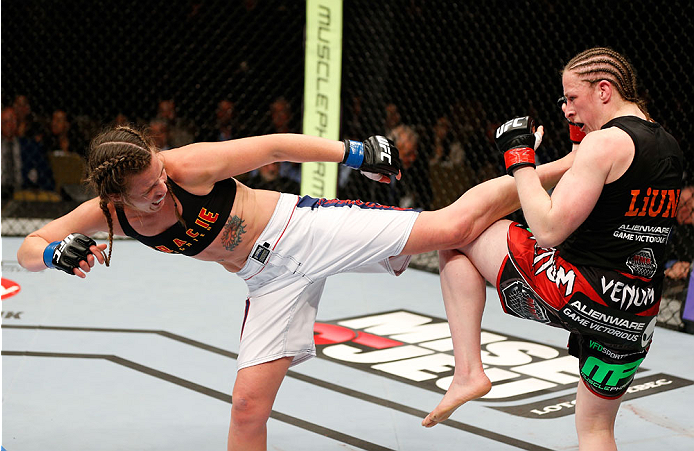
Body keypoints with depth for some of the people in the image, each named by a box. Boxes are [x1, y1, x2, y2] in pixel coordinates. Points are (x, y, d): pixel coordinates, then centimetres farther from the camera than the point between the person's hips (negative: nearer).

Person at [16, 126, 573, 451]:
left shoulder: (191, 166, -22)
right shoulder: (110, 213, -9)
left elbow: (277, 145, -14)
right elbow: (28, 248, -7)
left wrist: (354, 152, -13)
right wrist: (58, 254, -30)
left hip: (300, 227, -4)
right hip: (270, 282, 4)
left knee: (452, 227, -15)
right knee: (248, 406, -1)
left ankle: (557, 171, -1)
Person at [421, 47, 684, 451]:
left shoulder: (606, 142, -13)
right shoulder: (670, 149, 13)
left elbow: (548, 230, -19)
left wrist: (520, 160, -7)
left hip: (579, 294, -8)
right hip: (638, 318, 8)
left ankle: (468, 372, 2)